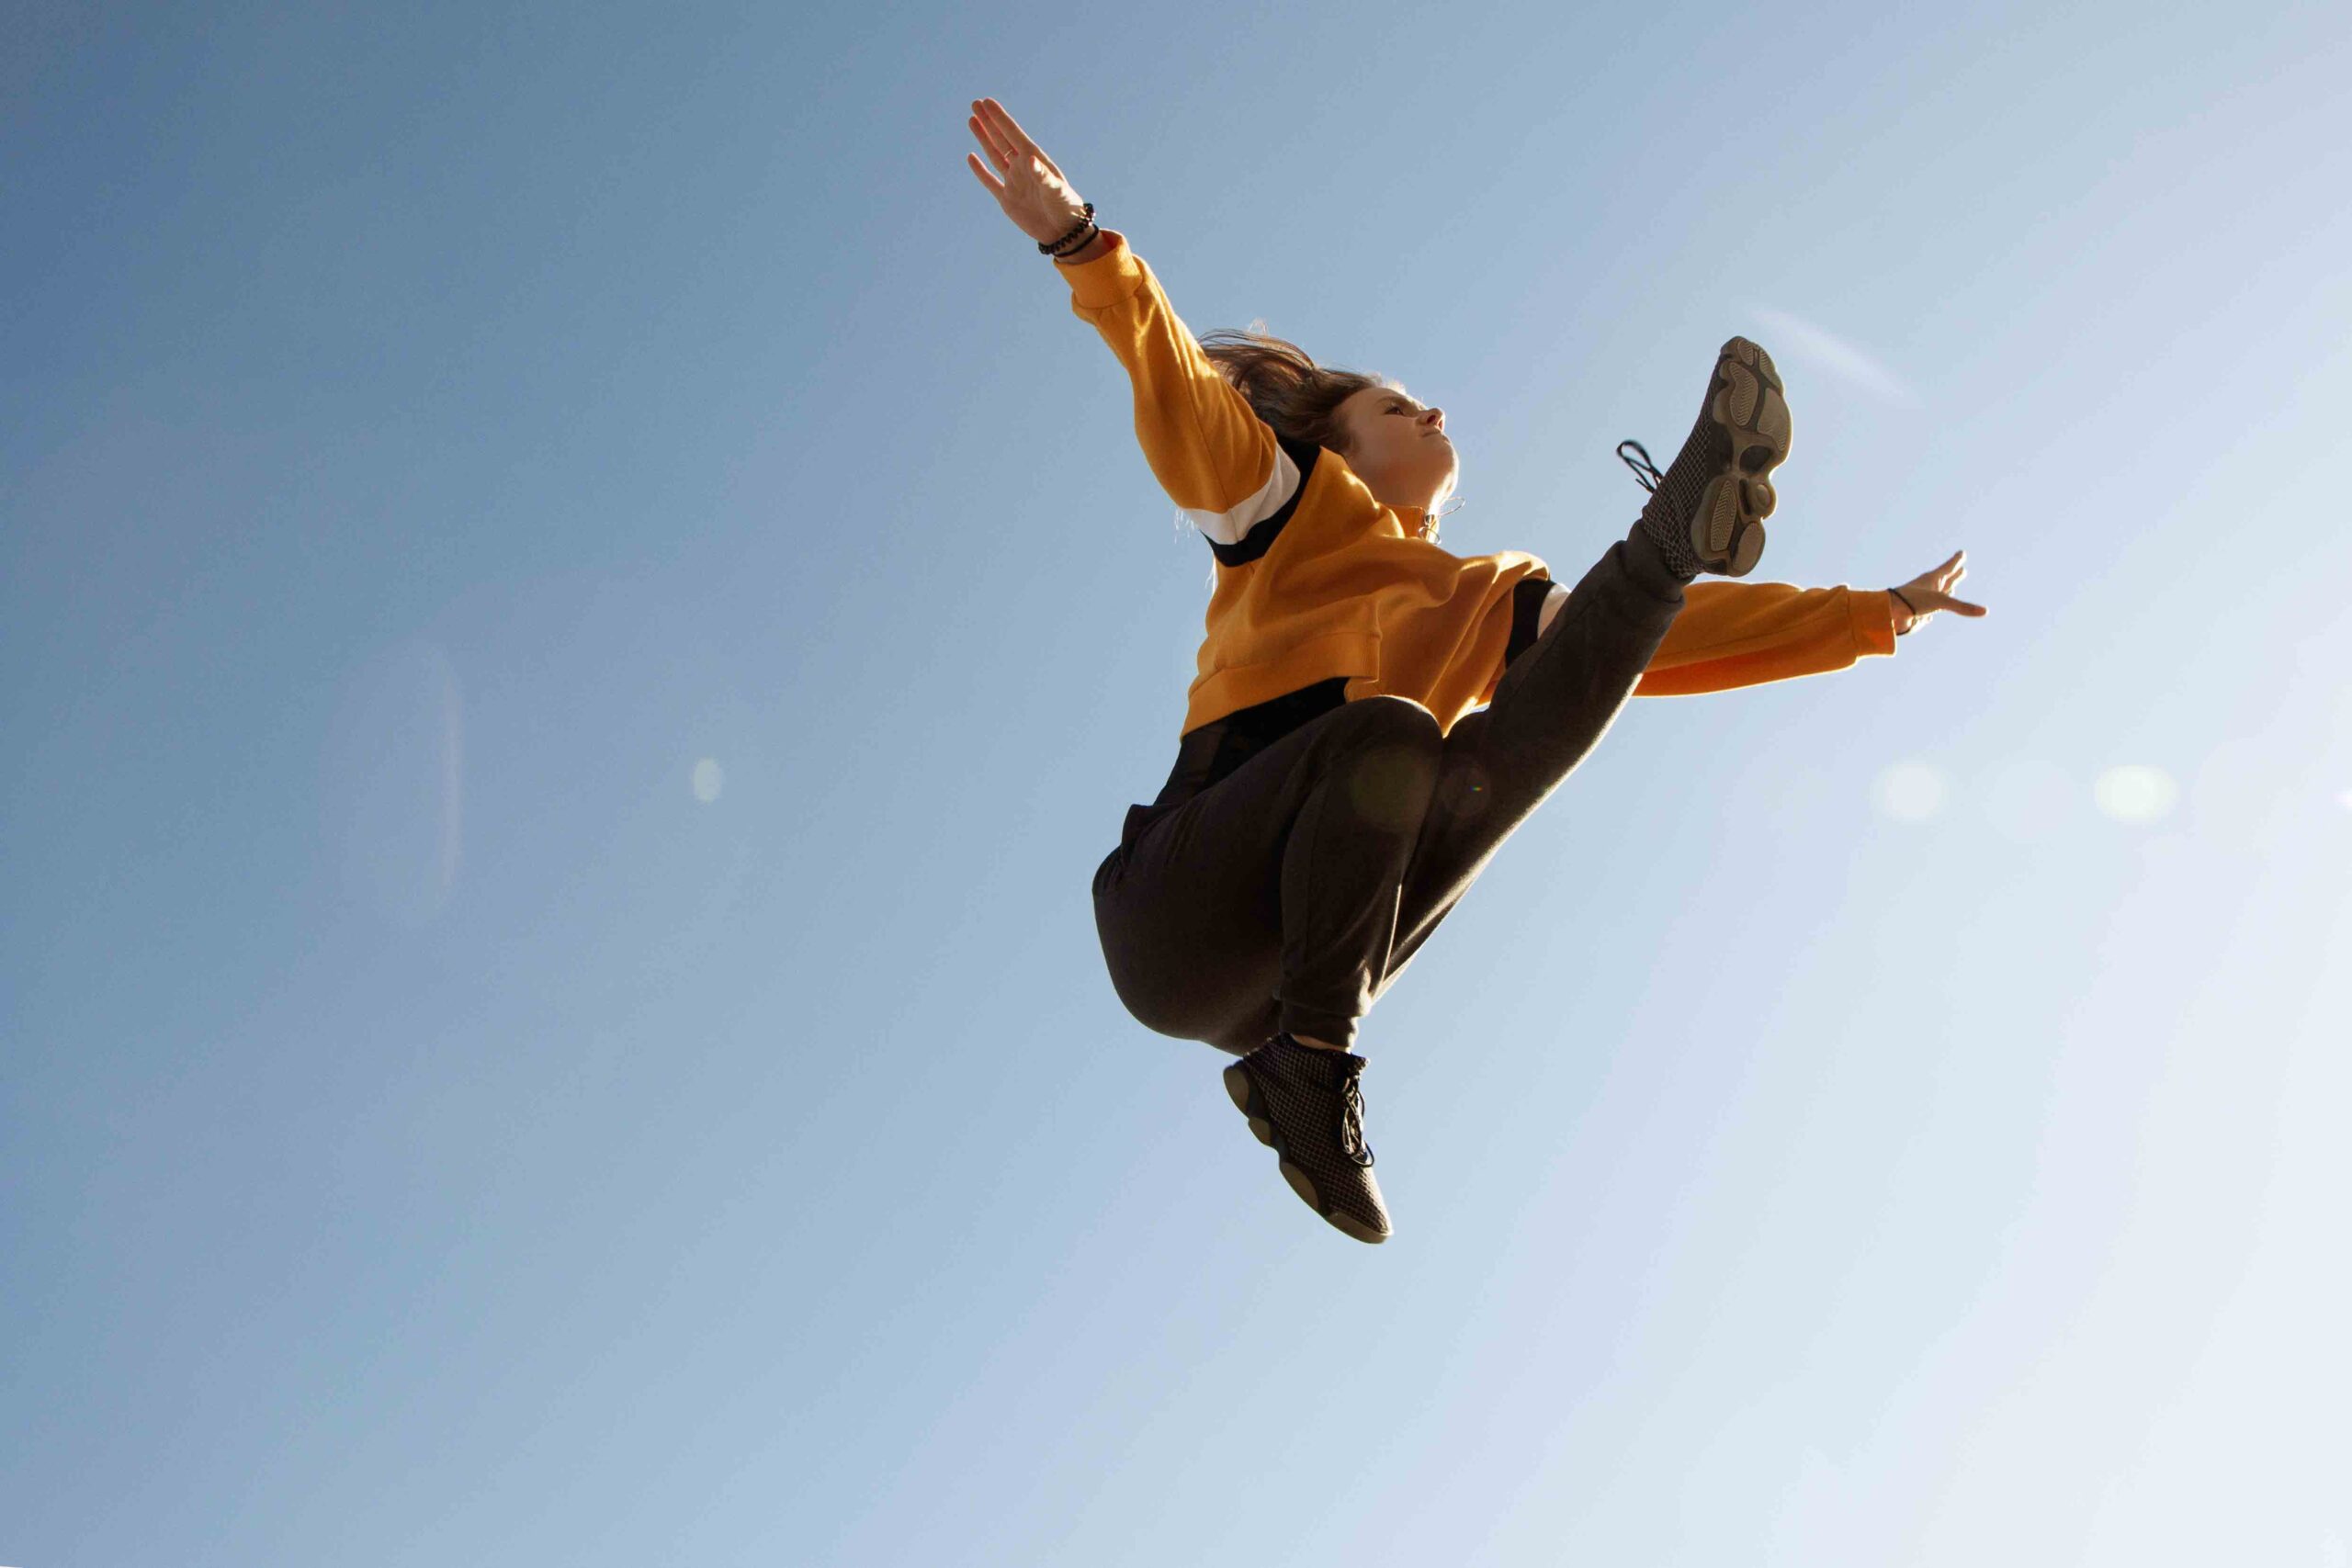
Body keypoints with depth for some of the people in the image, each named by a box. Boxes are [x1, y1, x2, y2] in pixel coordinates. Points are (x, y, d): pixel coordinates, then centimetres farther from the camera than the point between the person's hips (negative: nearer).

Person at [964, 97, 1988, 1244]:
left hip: (1286, 975, 3)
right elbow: (1186, 413, -5)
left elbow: (1693, 638, 27)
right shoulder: (1297, 505, 14)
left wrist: (1876, 613, 23)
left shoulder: (1487, 604, 26)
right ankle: (1313, 1069, -29)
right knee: (1386, 726, -31)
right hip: (1180, 921, -3)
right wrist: (1083, 246, -22)